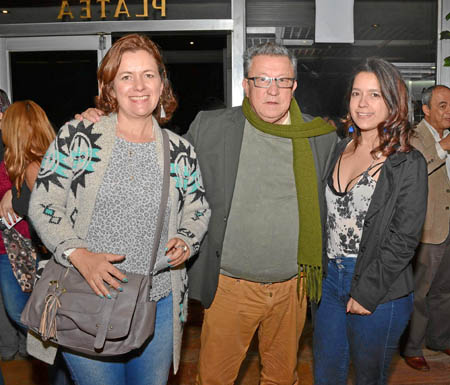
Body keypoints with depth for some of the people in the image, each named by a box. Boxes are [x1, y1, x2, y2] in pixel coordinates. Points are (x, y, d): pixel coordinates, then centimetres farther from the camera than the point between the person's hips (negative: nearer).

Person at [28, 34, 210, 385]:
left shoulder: (181, 152, 3)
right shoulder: (77, 138, -4)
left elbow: (198, 212, 13)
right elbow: (43, 205, -3)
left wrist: (185, 242, -8)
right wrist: (80, 256, -17)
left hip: (159, 305, 3)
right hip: (87, 304, -2)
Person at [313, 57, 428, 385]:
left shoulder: (408, 163, -11)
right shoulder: (341, 150, 7)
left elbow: (404, 239, -14)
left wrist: (367, 293, -15)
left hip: (379, 292, -5)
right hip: (330, 278, 6)